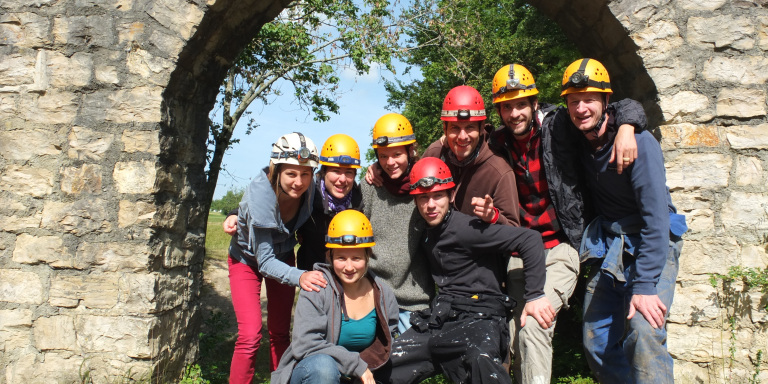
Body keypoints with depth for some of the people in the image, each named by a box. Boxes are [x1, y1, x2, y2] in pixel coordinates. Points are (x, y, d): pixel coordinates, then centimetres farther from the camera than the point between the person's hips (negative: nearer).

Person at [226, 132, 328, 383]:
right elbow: (265, 262, -35)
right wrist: (299, 277, -51)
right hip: (248, 259, -4)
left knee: (280, 334, 8)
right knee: (250, 336, -15)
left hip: (283, 256, 4)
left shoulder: (309, 189, -25)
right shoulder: (260, 194, -36)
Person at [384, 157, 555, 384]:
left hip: (479, 316, -7)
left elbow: (530, 239, -16)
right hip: (440, 317, 7)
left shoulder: (464, 227, -13)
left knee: (481, 361, -39)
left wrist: (534, 295, -17)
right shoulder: (427, 231, 11)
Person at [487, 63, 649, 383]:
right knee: (514, 337, 4)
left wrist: (626, 128, -22)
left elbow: (627, 107, -1)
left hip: (560, 247, -4)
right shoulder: (496, 146, 4)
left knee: (532, 326, -20)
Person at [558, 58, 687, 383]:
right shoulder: (574, 137, -1)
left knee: (644, 336, -25)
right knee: (597, 345, 7)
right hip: (607, 248, 6)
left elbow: (656, 217, -22)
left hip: (653, 244, -6)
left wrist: (644, 285, -26)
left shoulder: (639, 143, -18)